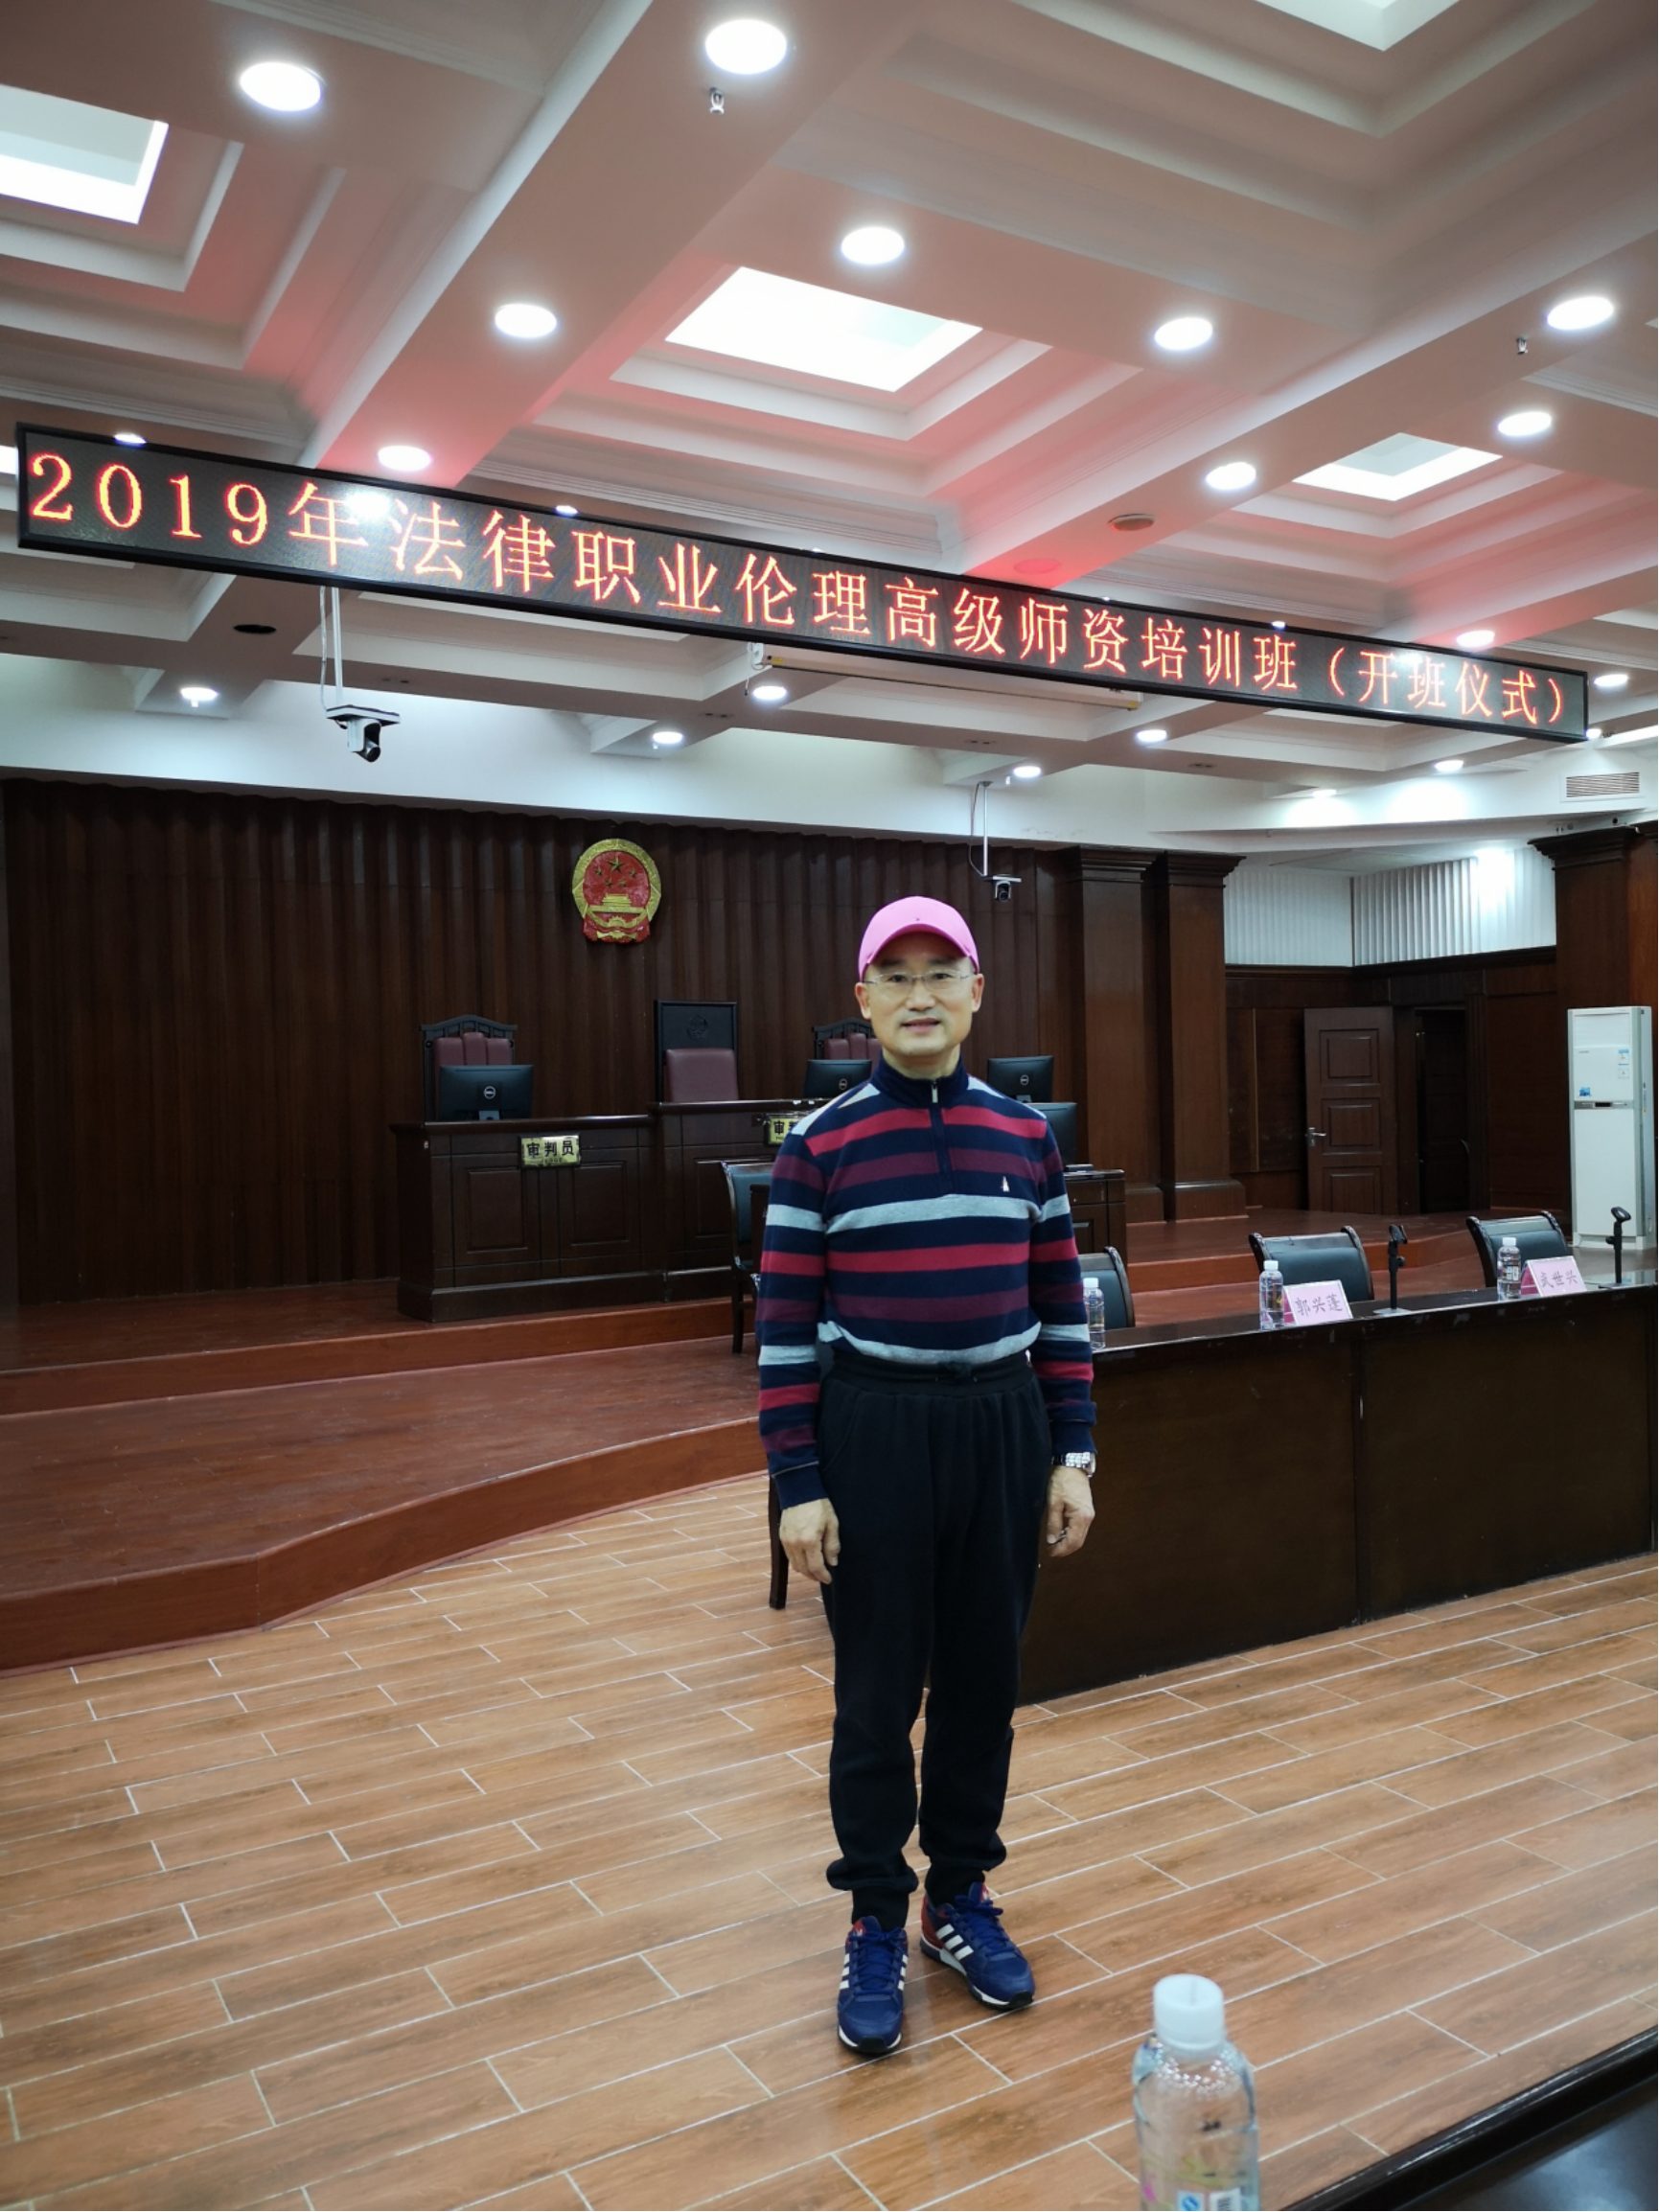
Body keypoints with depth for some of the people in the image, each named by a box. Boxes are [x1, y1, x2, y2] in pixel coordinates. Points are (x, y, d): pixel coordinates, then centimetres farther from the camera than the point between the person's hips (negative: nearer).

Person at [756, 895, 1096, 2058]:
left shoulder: (1026, 1134, 3)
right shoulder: (820, 1145, -6)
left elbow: (1060, 1305, 7)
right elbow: (786, 1325, -5)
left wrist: (1073, 1456, 4)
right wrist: (799, 1487, -8)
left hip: (1004, 1427, 3)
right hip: (873, 1432, -3)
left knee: (984, 1683, 14)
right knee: (877, 1697, 7)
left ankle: (964, 1897, 34)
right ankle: (877, 1926, 26)